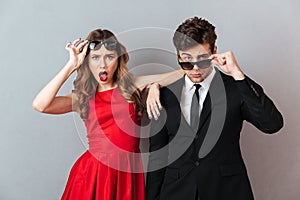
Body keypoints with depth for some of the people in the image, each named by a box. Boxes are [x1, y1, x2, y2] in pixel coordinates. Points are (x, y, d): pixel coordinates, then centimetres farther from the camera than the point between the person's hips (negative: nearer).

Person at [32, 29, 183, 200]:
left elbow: (181, 73, 3)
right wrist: (71, 65, -11)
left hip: (128, 172, 1)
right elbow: (40, 105, -14)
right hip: (93, 172, -1)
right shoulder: (82, 98, 2)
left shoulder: (132, 87, 3)